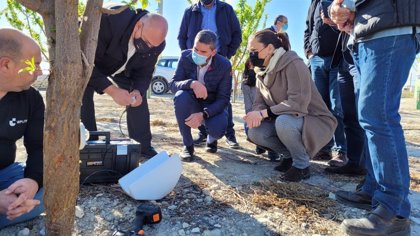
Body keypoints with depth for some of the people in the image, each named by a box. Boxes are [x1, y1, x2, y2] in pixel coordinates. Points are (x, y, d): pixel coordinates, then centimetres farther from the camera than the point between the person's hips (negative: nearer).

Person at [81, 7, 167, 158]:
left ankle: (143, 147, 6)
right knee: (82, 95, -25)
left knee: (139, 97, -6)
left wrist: (138, 90, -34)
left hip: (121, 68, 4)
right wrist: (112, 90, -46)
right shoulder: (109, 21, -41)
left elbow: (145, 72, -12)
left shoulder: (156, 43, -25)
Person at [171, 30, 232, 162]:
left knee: (218, 128, -33)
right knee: (181, 96, -33)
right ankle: (188, 145, -16)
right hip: (192, 104, 2)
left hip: (213, 107, -1)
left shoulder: (224, 65, -19)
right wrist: (191, 83, -41)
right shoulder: (186, 57, -14)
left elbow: (223, 99, -19)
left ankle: (211, 139, 11)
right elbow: (173, 85, -18)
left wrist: (203, 114, -36)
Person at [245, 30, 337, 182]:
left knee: (283, 121, -36)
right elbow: (259, 102, 0)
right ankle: (291, 155, 8)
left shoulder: (293, 64, -23)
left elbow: (298, 103, -32)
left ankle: (302, 164, -11)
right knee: (255, 132, -14)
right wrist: (257, 114, -24)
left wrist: (264, 113, -30)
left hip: (316, 122, -7)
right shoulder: (262, 73, 3)